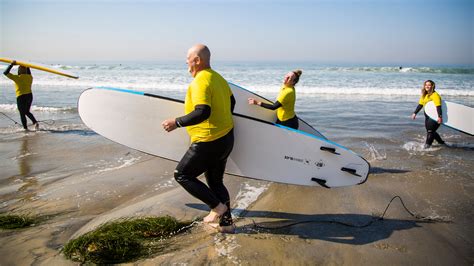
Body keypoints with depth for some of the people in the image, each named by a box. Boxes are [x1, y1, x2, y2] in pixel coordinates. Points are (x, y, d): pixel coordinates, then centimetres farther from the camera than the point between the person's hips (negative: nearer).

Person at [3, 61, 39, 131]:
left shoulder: (17, 78, -8)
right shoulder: (30, 77, 6)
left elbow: (5, 73, -4)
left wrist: (12, 64, -1)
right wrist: (27, 67, 37)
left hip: (21, 97, -5)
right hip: (30, 95, 5)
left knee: (22, 114, 4)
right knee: (27, 112, 22)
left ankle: (25, 128, 4)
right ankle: (35, 122, 3)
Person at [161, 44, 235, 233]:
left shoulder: (200, 82, -19)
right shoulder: (218, 78, 10)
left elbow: (202, 112, -30)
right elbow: (231, 102, 22)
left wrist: (177, 122, -21)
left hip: (209, 143, -9)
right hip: (226, 138, 9)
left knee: (182, 175, 7)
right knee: (216, 182, 19)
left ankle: (217, 207, 6)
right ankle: (226, 223, 24)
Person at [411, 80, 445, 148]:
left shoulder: (435, 95, -17)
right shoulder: (424, 95, 12)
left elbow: (438, 106, -26)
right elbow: (420, 105, 15)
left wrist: (440, 116, -34)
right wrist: (415, 113, 8)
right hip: (428, 116, 9)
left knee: (430, 132, -10)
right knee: (430, 131, 14)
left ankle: (427, 146, -5)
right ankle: (441, 142, 30)